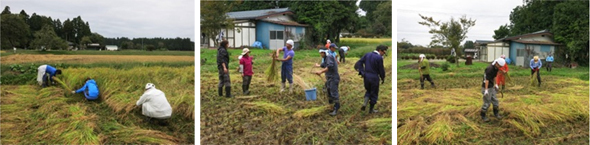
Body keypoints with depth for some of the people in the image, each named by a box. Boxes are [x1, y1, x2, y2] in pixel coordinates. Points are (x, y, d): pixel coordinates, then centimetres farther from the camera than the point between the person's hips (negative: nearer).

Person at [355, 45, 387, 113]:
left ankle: (365, 103, 2)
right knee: (374, 93, 12)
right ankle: (371, 109, 20)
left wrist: (362, 72, -3)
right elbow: (381, 69, -9)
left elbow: (358, 63, -2)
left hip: (366, 76, 5)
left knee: (368, 91, 24)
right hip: (374, 77, -5)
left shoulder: (367, 54, 3)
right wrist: (383, 78, 7)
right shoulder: (379, 58, -15)